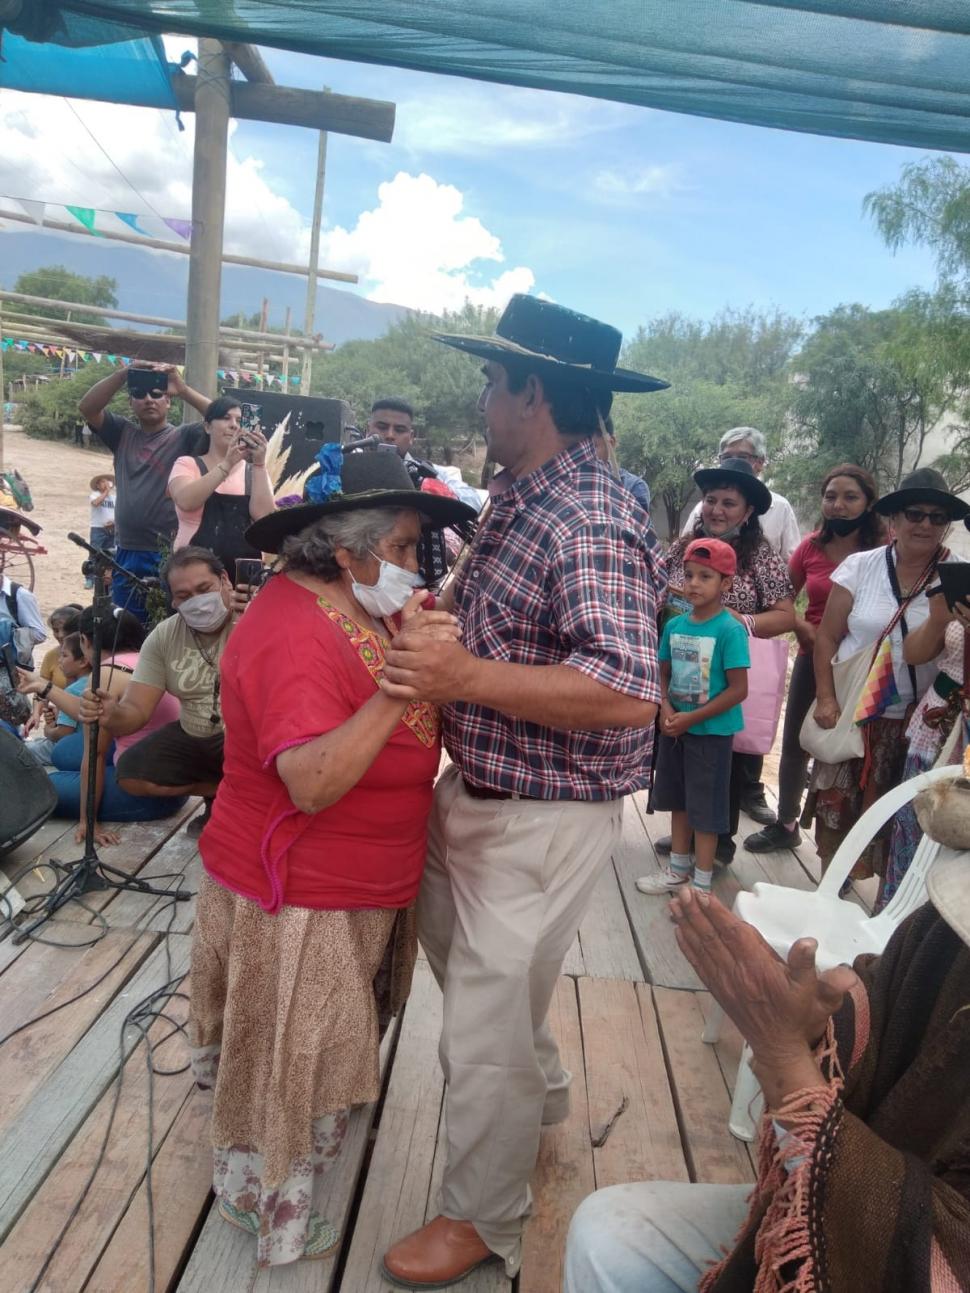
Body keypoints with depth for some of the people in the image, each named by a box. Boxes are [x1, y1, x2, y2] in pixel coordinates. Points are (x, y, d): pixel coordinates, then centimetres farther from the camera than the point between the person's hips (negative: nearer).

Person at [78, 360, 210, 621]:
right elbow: (88, 407, 1)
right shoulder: (123, 433, 14)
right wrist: (123, 373, -13)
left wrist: (183, 389, -21)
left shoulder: (184, 436, 2)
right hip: (127, 556, 4)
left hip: (172, 556, -4)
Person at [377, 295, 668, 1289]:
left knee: (484, 1028, 6)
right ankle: (540, 1092, 55)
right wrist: (425, 626, 2)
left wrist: (463, 675, -32)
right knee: (457, 956, 29)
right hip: (473, 793, 10)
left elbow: (624, 692, -33)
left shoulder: (592, 525, -24)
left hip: (543, 821, -10)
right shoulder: (518, 500, 6)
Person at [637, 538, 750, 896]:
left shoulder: (730, 629, -16)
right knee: (678, 799, 19)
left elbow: (738, 690, -17)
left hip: (711, 731, -6)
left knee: (706, 807, 5)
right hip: (675, 728, 6)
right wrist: (666, 710, -9)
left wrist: (692, 718, -18)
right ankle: (678, 868, 37)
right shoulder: (674, 625, 1)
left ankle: (702, 883, 20)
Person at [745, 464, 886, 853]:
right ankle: (786, 824, 34)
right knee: (794, 744, 14)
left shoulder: (883, 549, -11)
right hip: (812, 658, 4)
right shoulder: (811, 546, 2)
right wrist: (800, 625, -7)